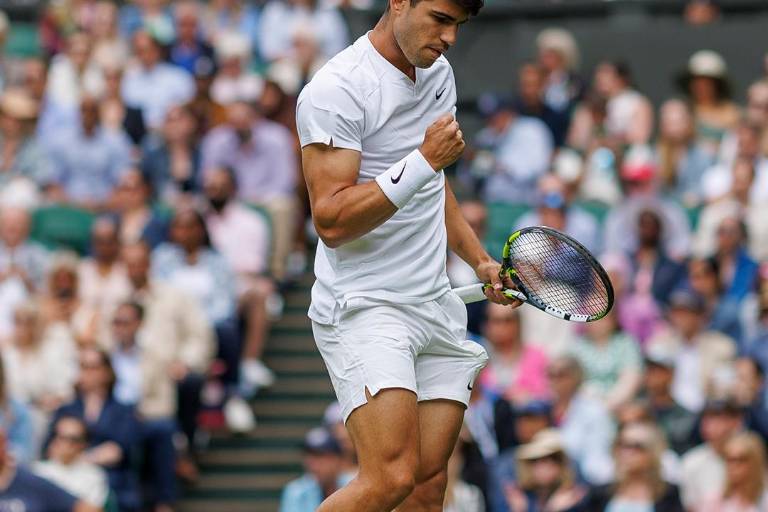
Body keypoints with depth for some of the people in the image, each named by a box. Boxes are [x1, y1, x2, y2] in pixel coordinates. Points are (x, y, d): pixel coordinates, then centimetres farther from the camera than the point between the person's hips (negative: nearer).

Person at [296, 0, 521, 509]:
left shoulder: (438, 71, 13)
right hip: (363, 308, -8)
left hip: (437, 305, 8)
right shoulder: (337, 90, -14)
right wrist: (424, 160, -22)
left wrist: (479, 258, 20)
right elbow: (332, 220, -20)